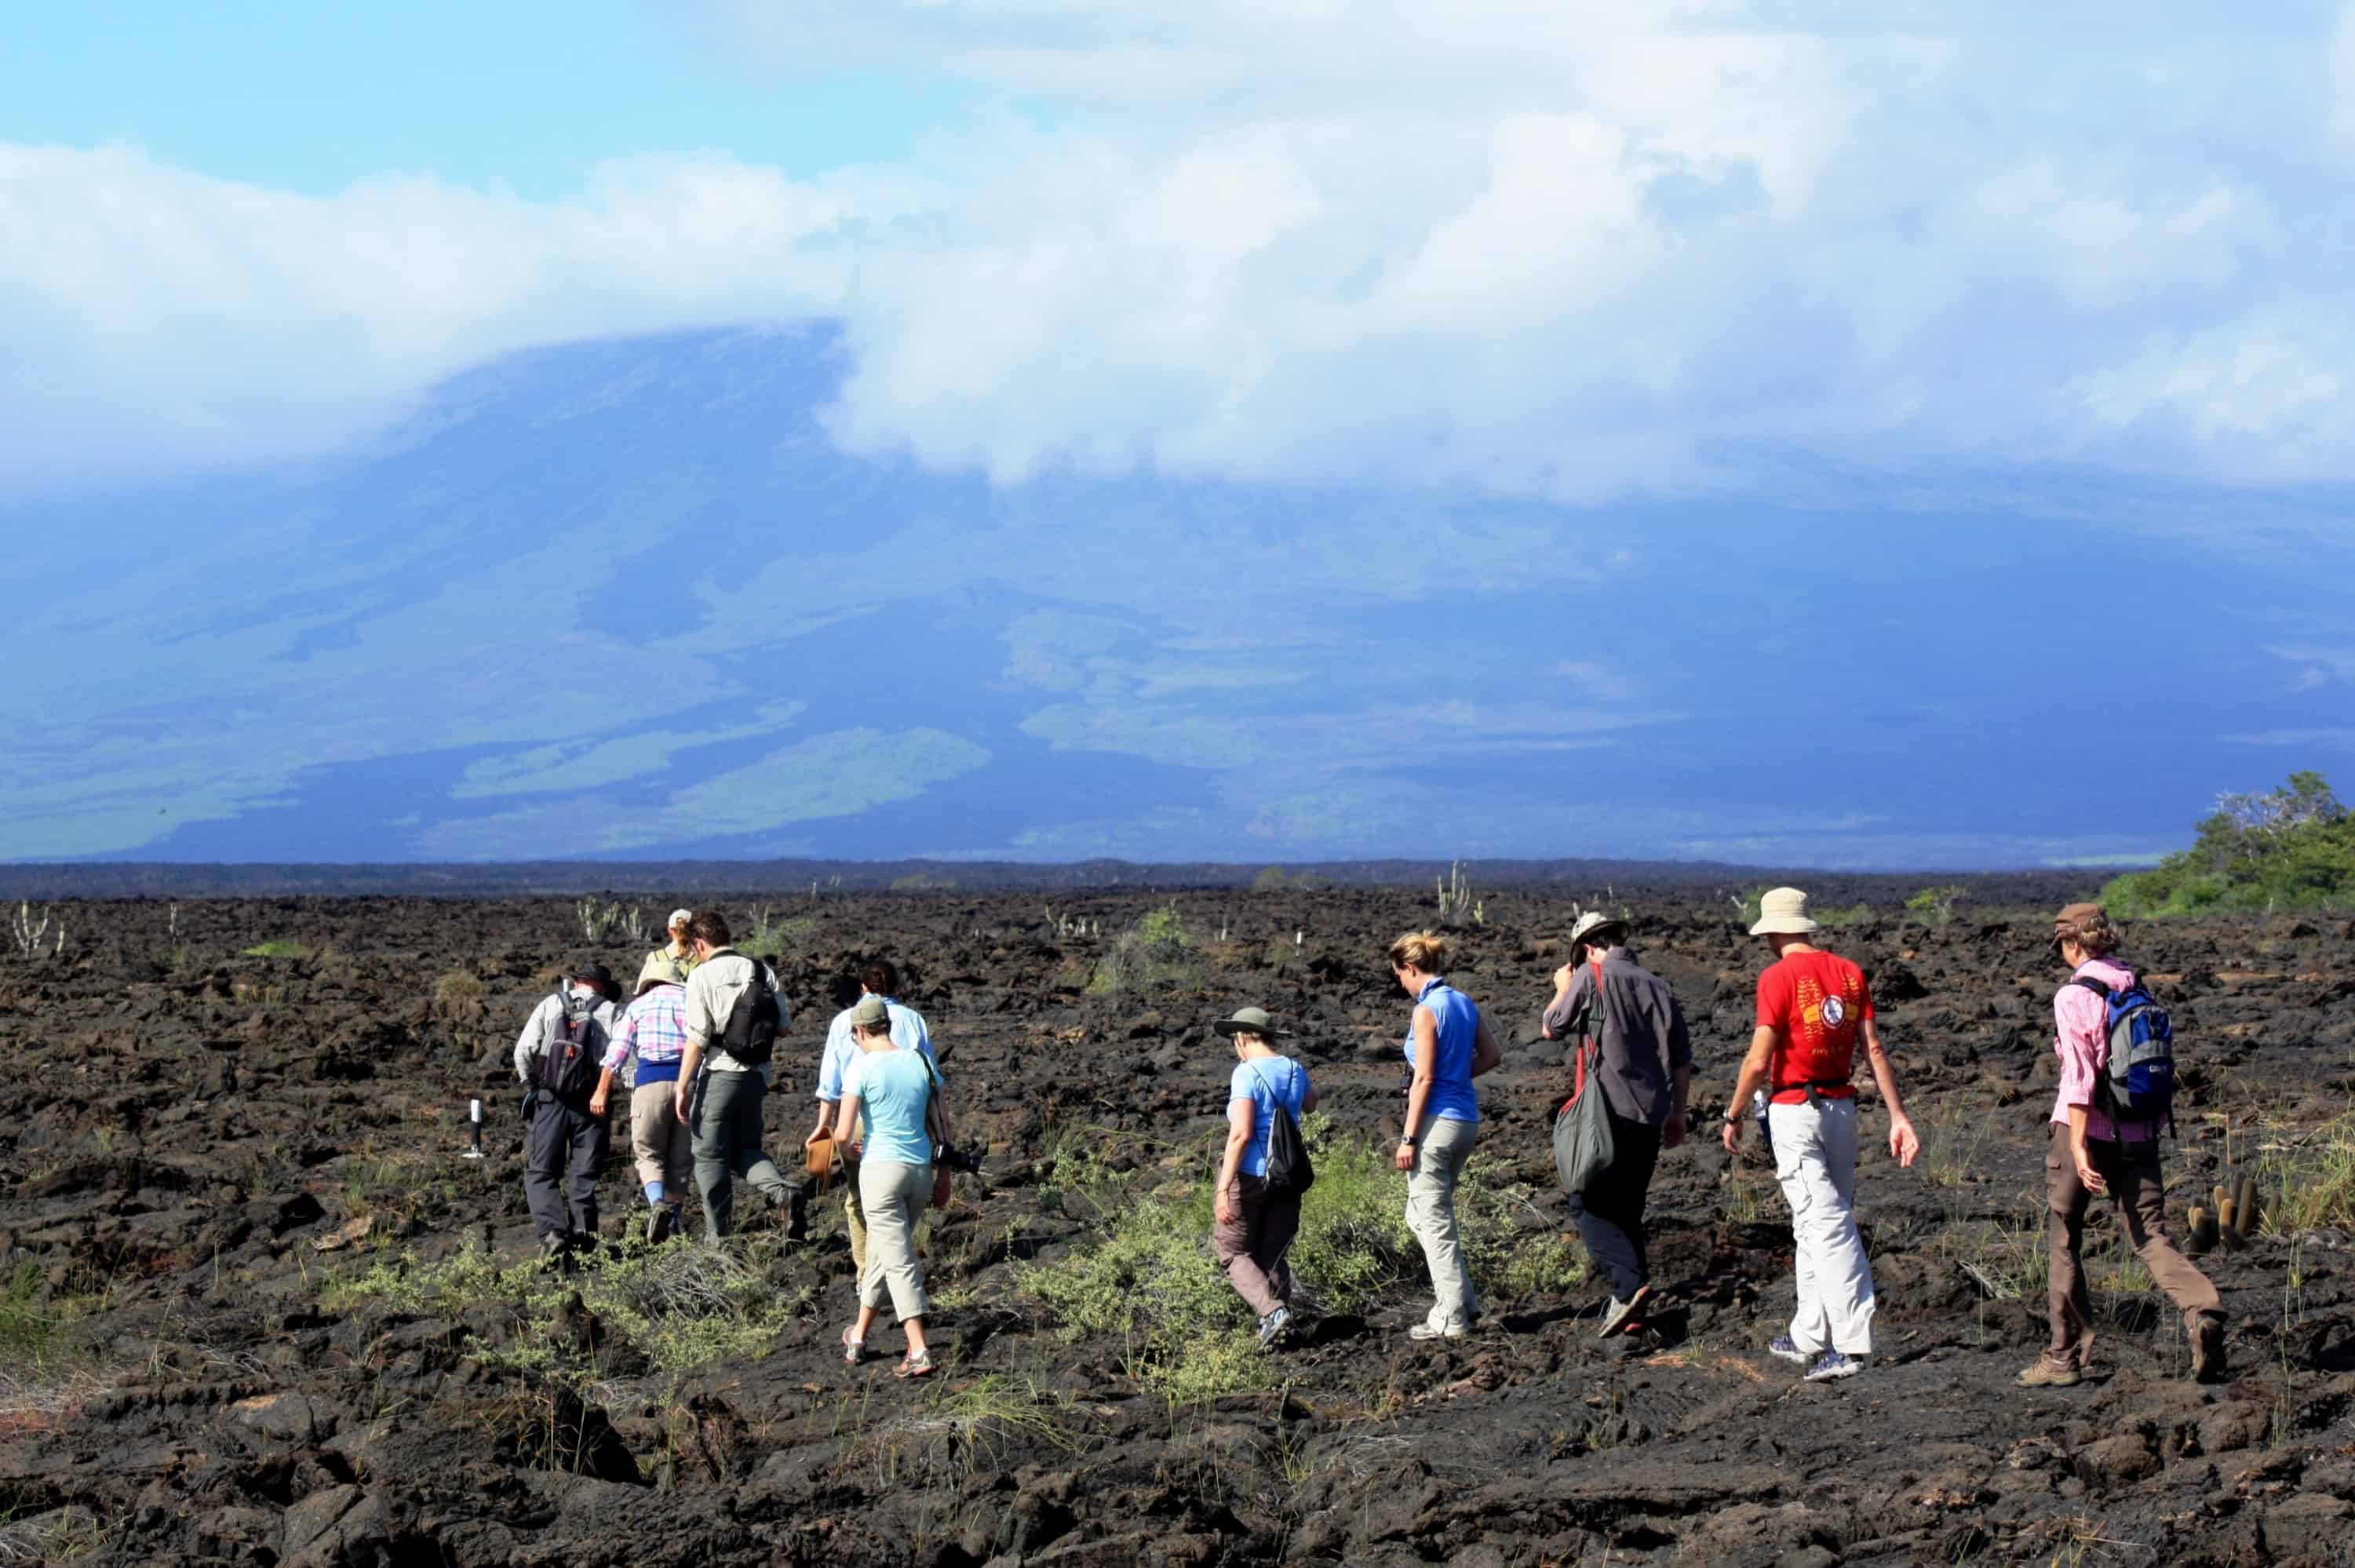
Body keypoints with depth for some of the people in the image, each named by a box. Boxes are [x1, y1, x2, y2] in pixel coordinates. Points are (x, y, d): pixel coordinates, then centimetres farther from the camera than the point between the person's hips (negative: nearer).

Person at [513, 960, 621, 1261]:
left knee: (541, 1173, 4)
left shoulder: (550, 1005, 7)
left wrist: (530, 1084, 12)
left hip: (549, 1101, 0)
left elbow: (523, 1051, -2)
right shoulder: (611, 1013, 5)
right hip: (592, 1105, 0)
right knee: (583, 1178, 9)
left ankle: (552, 1231, -15)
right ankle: (582, 1236, 3)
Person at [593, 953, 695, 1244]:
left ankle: (658, 1202, -20)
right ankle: (673, 1224, 10)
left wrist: (601, 1092, 10)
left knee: (648, 1153, 6)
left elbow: (617, 1053, 5)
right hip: (690, 1079, 2)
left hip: (651, 1079, -2)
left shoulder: (639, 1006, 10)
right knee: (680, 1159, 11)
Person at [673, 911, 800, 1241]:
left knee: (710, 1155, 6)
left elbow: (697, 1038, -13)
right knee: (746, 1149, 18)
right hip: (757, 1074, 5)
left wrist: (682, 1089, -8)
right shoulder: (761, 971, 5)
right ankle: (782, 1191, -9)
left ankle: (718, 1235, 6)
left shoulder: (702, 975, -9)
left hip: (719, 1074, -5)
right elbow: (783, 1027, 8)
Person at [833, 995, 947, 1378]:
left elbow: (843, 1133, -12)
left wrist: (849, 1142, 11)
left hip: (881, 1169, -6)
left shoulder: (863, 1067, -9)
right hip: (920, 1169, 6)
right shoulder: (921, 1063, 6)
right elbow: (942, 1122, 11)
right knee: (882, 1253, 21)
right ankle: (859, 1335, 35)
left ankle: (920, 1352, -14)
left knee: (898, 1261, -6)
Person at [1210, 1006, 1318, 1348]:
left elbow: (1240, 1134, -23)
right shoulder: (1294, 1071, 5)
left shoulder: (1247, 1073, -15)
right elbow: (1310, 1105, 29)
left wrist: (1223, 1189, -22)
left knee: (1232, 1252, 6)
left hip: (1249, 1175, -6)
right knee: (1272, 1254, 17)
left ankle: (1271, 1310, -14)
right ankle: (1282, 1312, 6)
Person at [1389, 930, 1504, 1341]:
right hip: (1467, 1118, 8)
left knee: (1433, 1221, 0)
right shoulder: (1464, 1003, 10)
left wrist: (1408, 1137, -14)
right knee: (1422, 1214, 20)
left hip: (1437, 1120, -8)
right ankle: (1463, 1302, 18)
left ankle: (1452, 1319, 2)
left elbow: (1423, 1078, -17)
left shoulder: (1426, 1011, -14)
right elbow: (1491, 1056, 16)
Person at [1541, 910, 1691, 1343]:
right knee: (1627, 1209, 14)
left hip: (1609, 1112, -6)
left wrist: (1562, 990, 24)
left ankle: (1629, 1282, -20)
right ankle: (1631, 1312, 12)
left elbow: (1552, 1028, 6)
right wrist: (1676, 1114, 22)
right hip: (1650, 1119, 6)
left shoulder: (1591, 977, -6)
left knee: (1588, 1204, -1)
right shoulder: (1658, 987, 10)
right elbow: (1682, 1060, 12)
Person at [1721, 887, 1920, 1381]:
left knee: (1825, 1225, -10)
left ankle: (1852, 1343, -17)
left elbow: (1758, 1062, -13)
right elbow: (1875, 1050, 3)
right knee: (1813, 1226, 17)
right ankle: (1809, 1337, 24)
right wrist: (1898, 1117, 2)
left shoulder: (1779, 977, -11)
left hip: (1794, 1110, -6)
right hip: (1842, 1108, 6)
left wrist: (1734, 1116, 0)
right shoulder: (1850, 973, 6)